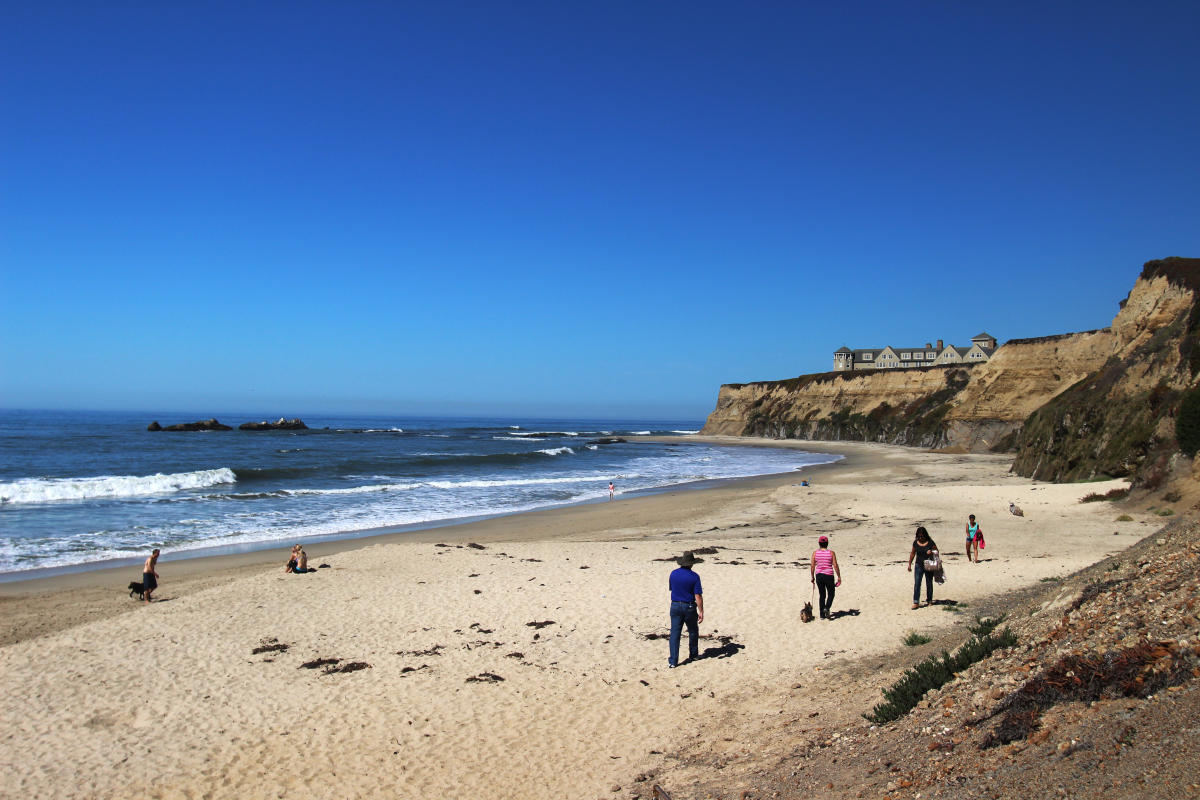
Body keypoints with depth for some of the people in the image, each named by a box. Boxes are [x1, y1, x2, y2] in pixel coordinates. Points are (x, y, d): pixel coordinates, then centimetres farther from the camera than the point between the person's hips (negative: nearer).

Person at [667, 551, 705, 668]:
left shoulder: (673, 573, -2)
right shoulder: (694, 577, -13)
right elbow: (698, 596, -14)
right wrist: (701, 612, -9)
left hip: (675, 606, 2)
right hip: (689, 607, -2)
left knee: (675, 633, 2)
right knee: (693, 631, 20)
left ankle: (673, 661, -3)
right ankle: (693, 655, 34)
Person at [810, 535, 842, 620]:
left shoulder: (815, 553, -2)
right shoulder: (831, 553, -7)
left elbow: (812, 566, -1)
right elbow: (835, 566, -7)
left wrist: (812, 577, 10)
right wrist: (839, 577, 2)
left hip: (819, 575, 2)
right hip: (829, 575, -2)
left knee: (822, 595, 15)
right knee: (831, 594, 14)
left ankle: (822, 615, 14)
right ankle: (827, 608, -12)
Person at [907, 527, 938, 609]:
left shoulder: (930, 542, -8)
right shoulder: (915, 542, 1)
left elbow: (936, 551, 1)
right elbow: (912, 554, 11)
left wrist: (931, 551, -21)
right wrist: (909, 564, 10)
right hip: (919, 565, 1)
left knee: (929, 584, 12)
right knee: (917, 584, -7)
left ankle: (929, 600, 28)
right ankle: (916, 602, -8)